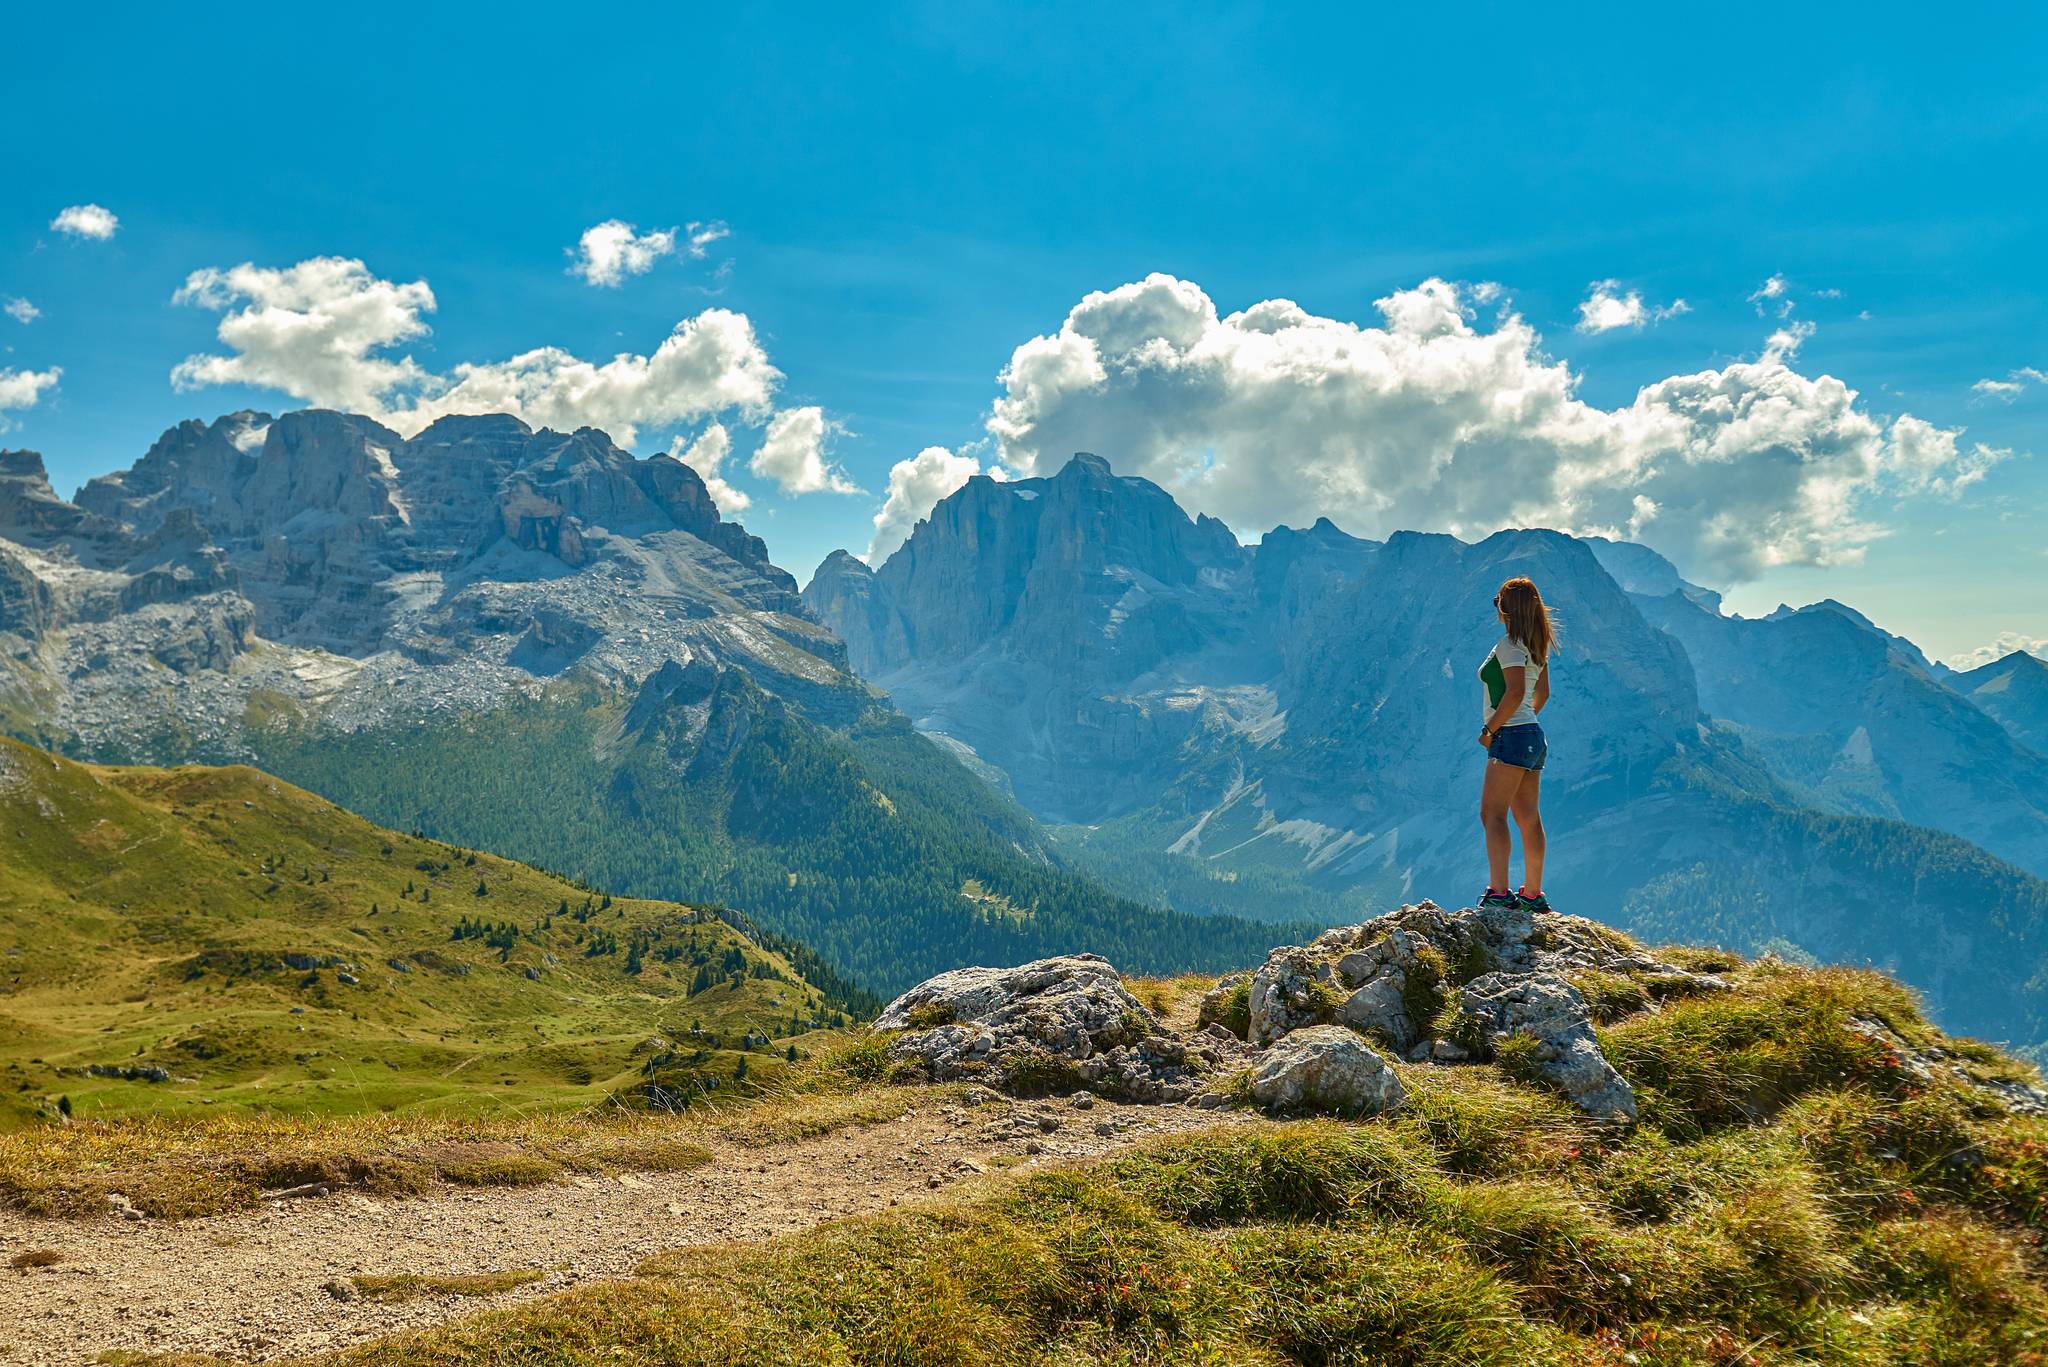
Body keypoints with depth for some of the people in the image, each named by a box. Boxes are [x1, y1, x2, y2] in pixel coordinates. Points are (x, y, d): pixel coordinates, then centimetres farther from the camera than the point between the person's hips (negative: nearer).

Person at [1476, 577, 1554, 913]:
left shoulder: (1509, 645, -13)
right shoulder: (1536, 646, 15)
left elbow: (1515, 693, -23)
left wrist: (1490, 730, -16)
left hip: (1512, 736, -10)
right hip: (1534, 735, 10)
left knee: (1492, 813, -12)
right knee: (1529, 819, 11)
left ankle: (1498, 892, -19)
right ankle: (1533, 894, 15)